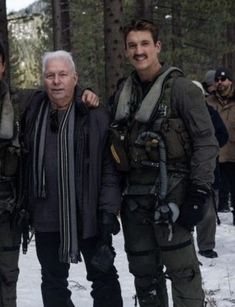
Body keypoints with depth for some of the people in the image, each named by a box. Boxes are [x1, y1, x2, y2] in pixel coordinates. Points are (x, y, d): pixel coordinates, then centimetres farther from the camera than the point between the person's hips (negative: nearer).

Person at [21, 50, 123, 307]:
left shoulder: (95, 115, -9)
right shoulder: (33, 114, 2)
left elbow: (109, 167, -10)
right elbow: (25, 163, 8)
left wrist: (108, 210, -14)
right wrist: (25, 207, 7)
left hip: (89, 215, -3)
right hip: (46, 218, 4)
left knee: (103, 276, 11)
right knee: (53, 281, 16)